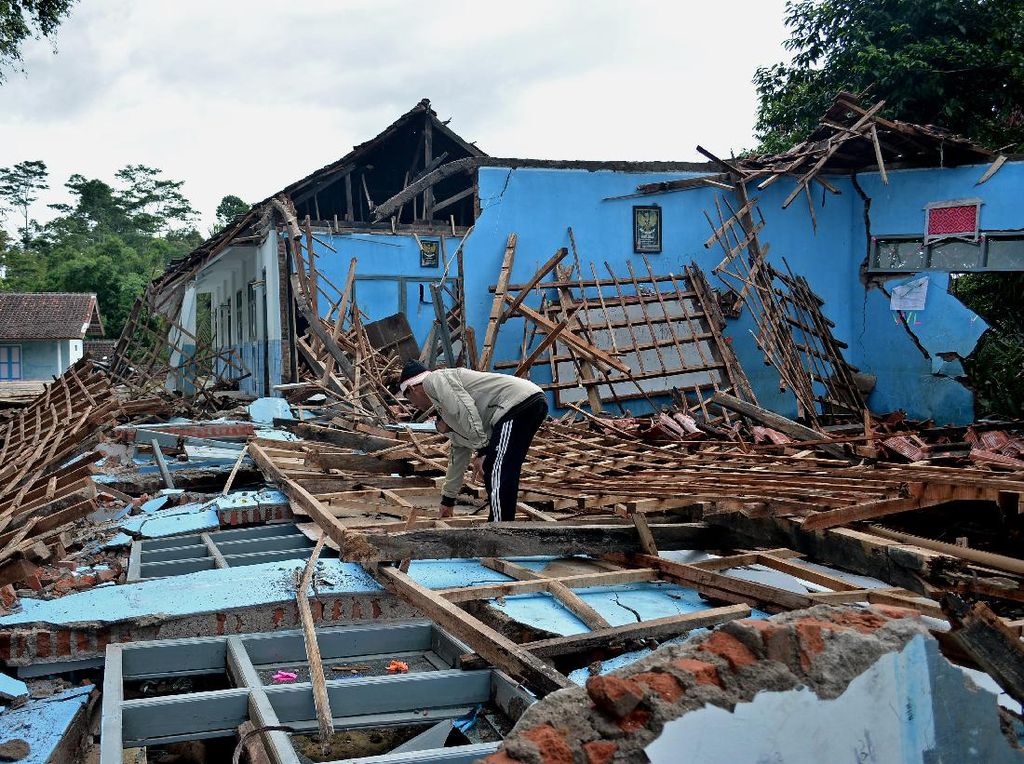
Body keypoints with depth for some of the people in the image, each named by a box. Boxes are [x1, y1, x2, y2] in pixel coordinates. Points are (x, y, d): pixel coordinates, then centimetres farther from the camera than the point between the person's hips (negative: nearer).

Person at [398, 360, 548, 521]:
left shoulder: (433, 379, 3)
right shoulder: (445, 411, 31)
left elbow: (465, 408, -13)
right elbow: (459, 453, 37)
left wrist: (482, 450, -12)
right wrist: (448, 499, 44)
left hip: (518, 402, -10)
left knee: (496, 477, -9)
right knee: (491, 474, 17)